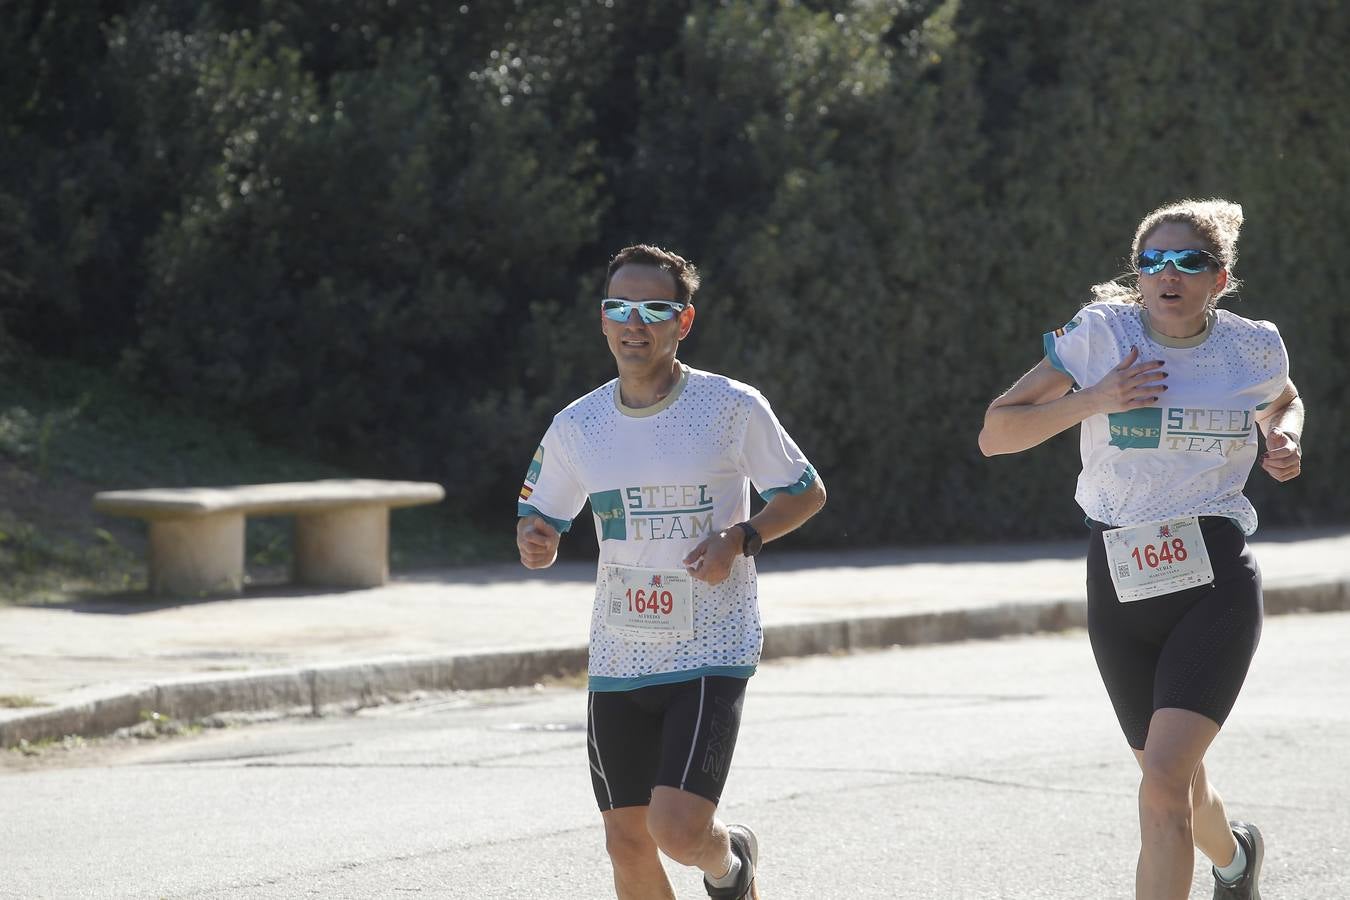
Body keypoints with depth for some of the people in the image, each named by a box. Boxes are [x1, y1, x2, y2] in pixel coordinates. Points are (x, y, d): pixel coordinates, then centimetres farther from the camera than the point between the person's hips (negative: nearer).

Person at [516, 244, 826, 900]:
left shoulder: (733, 408, -6)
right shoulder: (576, 427, 4)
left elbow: (806, 493, 5)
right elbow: (539, 518, 15)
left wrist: (741, 537, -14)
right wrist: (534, 544, -10)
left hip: (711, 655, -4)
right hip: (617, 660, 4)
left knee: (678, 829, -17)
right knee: (627, 844, 4)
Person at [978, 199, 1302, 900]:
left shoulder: (1254, 349, 1)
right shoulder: (1101, 336, -4)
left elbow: (1283, 403, 26)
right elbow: (995, 434, -3)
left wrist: (1286, 442, 3)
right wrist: (1092, 400, -17)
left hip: (1216, 581, -2)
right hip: (1120, 585, 2)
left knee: (1163, 787, -19)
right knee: (1174, 781, 18)